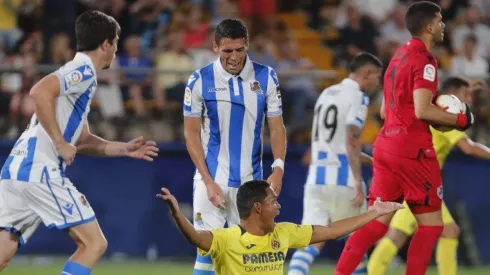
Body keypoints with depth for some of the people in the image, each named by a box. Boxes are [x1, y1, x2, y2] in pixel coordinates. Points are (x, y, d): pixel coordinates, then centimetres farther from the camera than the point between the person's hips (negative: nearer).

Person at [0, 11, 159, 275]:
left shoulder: (80, 75, 26)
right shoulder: (84, 70, -4)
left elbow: (82, 141, 32)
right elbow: (40, 92, -23)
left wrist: (125, 149, 27)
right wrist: (60, 143, -18)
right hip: (40, 170, -9)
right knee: (94, 244, -2)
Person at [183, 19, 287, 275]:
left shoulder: (265, 77, 0)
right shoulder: (200, 80, -5)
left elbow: (276, 126, 3)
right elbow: (191, 133, -1)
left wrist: (278, 168, -12)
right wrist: (208, 181, -8)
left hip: (250, 181, 2)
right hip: (212, 179, -2)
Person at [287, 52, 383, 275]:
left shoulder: (326, 94, 17)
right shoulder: (358, 97, -6)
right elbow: (351, 141, -16)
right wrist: (358, 183, -18)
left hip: (316, 179, 6)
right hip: (342, 180, -6)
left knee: (313, 242, -4)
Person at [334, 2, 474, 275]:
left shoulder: (399, 56, 18)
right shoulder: (424, 60, -10)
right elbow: (422, 110, -20)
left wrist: (438, 113, 19)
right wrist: (460, 119, -7)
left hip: (386, 143, 9)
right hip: (413, 148, -8)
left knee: (377, 221, 6)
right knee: (431, 222, 0)